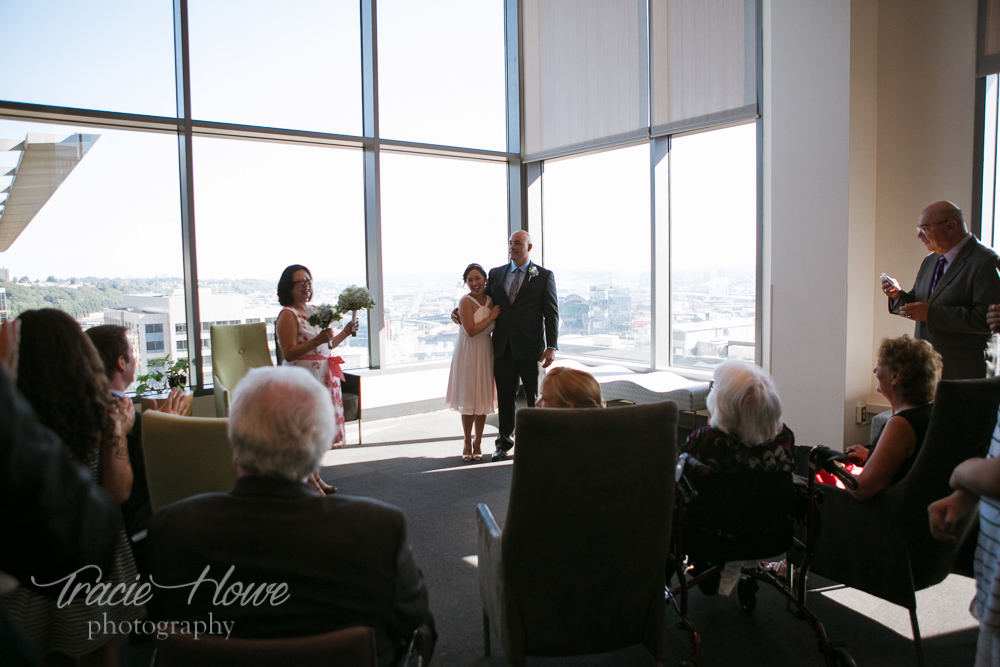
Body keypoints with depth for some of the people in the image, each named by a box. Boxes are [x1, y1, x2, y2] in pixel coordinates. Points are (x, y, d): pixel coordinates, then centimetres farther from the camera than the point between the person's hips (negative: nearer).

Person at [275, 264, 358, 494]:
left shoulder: (313, 311, 15)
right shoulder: (287, 315, -10)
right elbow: (289, 354, -18)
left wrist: (345, 332, 9)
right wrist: (317, 341, -26)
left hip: (324, 378, 8)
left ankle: (315, 476, 24)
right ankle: (308, 483, 5)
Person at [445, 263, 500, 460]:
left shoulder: (491, 300, 5)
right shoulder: (465, 302, -12)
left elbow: (495, 328, 11)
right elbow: (471, 330, -19)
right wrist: (491, 316, -13)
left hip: (485, 352, 5)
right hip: (468, 353, -5)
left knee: (483, 398, 8)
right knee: (468, 398, 2)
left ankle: (478, 442, 20)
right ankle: (467, 442, 16)